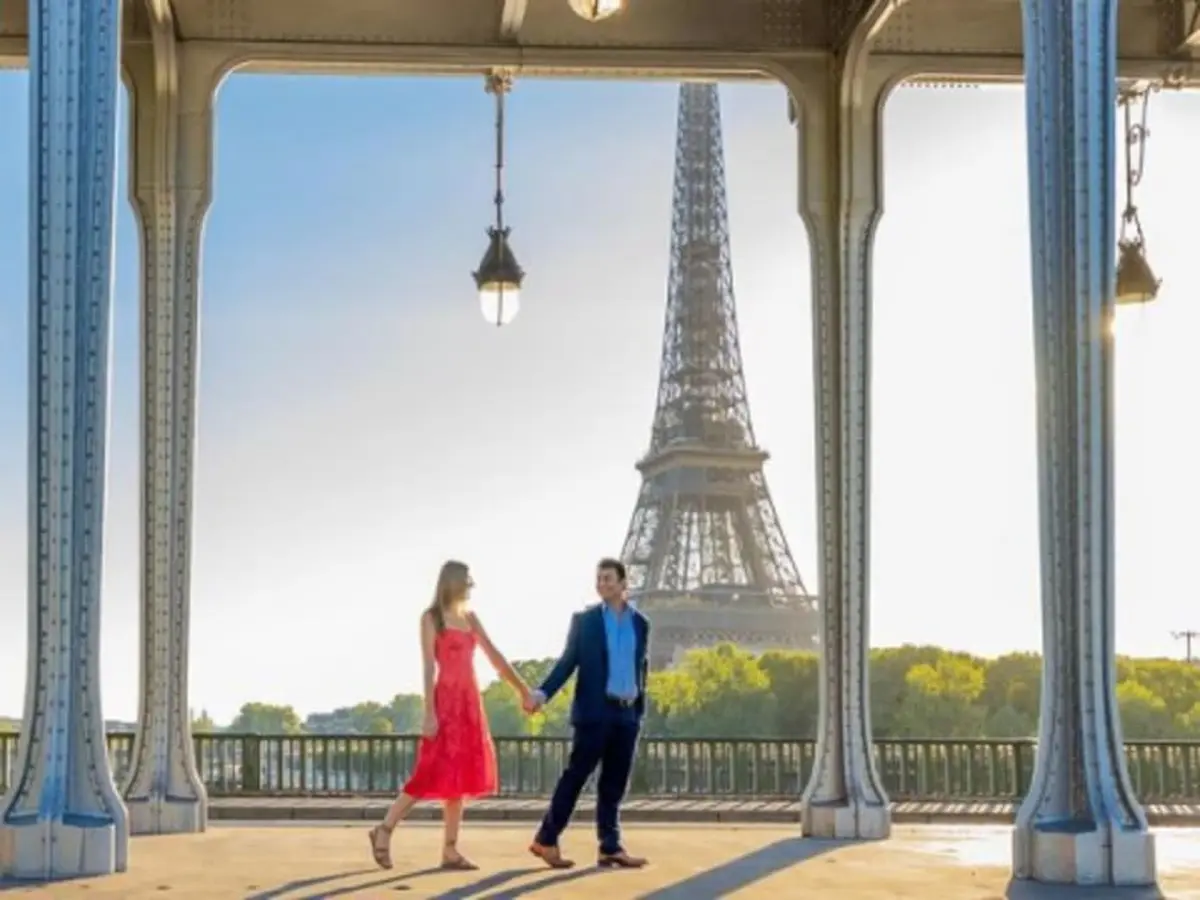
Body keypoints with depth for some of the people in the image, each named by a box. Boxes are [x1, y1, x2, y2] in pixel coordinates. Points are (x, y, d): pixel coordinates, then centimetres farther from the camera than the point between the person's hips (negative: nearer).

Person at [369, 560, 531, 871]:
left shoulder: (470, 618, 14)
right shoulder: (431, 618, -4)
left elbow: (494, 656, 16)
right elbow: (429, 666, -11)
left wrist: (523, 689, 14)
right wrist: (429, 713, -16)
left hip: (469, 701, 7)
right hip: (445, 701, -7)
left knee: (461, 774, 4)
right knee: (435, 772, -11)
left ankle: (450, 850, 6)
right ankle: (384, 830, 1)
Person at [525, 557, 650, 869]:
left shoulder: (640, 623, 11)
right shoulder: (584, 619, 2)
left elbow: (640, 669, 16)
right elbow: (568, 662, 0)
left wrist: (640, 710, 15)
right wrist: (543, 693, -13)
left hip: (627, 713, 3)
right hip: (594, 710, -3)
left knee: (614, 784, 4)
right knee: (576, 775, -4)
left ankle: (610, 847, 6)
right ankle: (546, 839, 3)